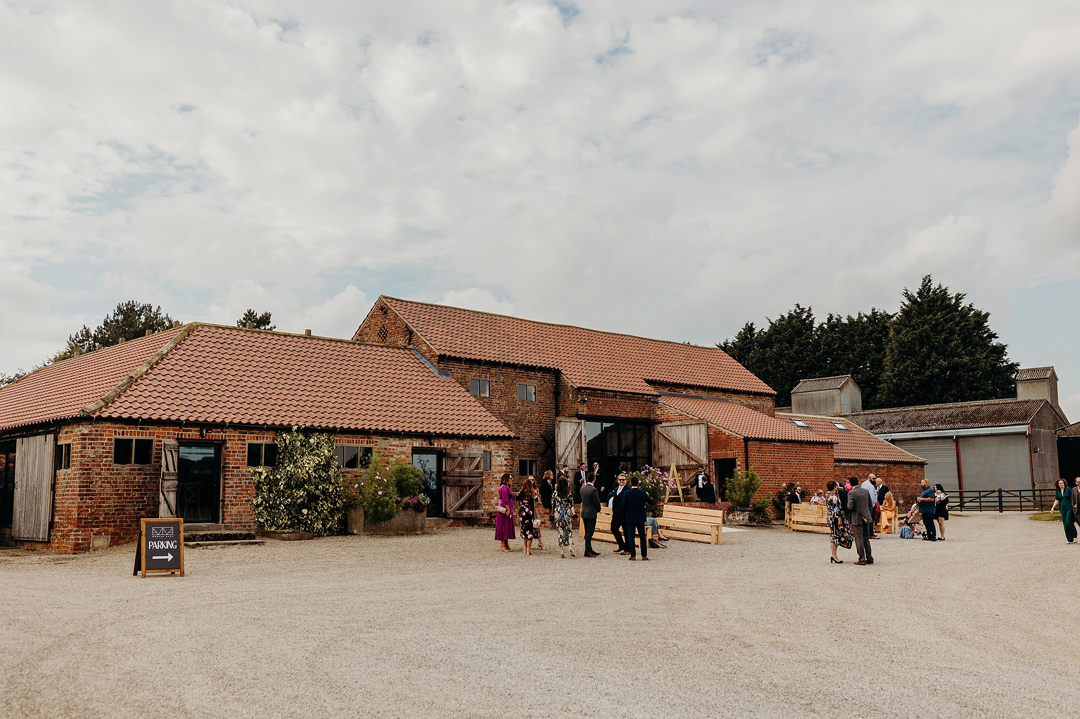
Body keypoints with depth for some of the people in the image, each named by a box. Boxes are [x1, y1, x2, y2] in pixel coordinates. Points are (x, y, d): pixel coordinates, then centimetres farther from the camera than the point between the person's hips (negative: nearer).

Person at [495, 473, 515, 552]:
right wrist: (508, 510, -22)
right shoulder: (504, 487, -14)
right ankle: (503, 545, -4)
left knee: (508, 527, 10)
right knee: (504, 526, -7)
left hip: (508, 509, 10)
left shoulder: (506, 487, 18)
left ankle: (506, 545, 13)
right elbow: (505, 500, -20)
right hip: (505, 509, -10)